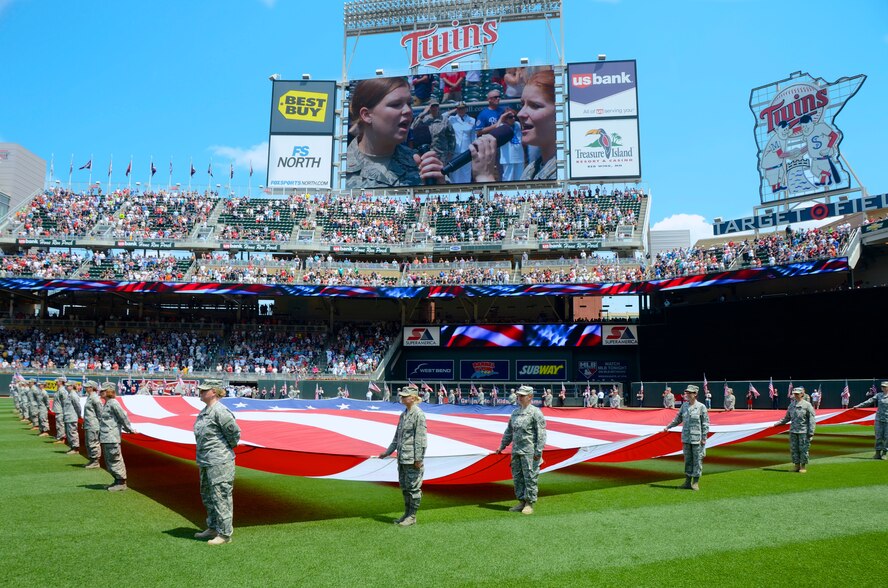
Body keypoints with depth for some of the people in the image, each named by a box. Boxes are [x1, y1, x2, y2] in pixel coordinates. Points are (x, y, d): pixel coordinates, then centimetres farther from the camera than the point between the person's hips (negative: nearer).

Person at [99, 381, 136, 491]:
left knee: (115, 459, -5)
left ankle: (121, 483, 2)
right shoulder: (106, 404, 16)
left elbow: (123, 416, -15)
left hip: (112, 438, -10)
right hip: (106, 438, 10)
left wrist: (129, 429, -6)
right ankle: (117, 481, 24)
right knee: (109, 461, 15)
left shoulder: (113, 403, -14)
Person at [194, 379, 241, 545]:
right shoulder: (205, 411, 12)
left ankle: (225, 534, 3)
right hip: (205, 462, 11)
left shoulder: (220, 411, -18)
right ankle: (213, 528, 34)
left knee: (220, 497, -5)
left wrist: (229, 447, -2)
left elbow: (235, 432, -16)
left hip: (219, 462, -11)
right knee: (207, 496, 20)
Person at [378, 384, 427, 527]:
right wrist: (388, 452, 20)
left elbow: (421, 438, -16)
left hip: (412, 460, -9)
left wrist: (418, 459, -18)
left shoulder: (419, 415, -12)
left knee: (413, 487, 0)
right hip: (402, 458, 9)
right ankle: (407, 513, 27)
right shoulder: (403, 415, 14)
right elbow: (397, 437, 22)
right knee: (404, 487, 16)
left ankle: (412, 516, 9)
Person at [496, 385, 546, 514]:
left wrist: (538, 451, -16)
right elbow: (509, 431, 23)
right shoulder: (515, 412, 14)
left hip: (529, 452, -7)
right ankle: (521, 502, 22)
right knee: (517, 477, 11)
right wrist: (502, 446, 22)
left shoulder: (535, 412, -7)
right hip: (516, 450, 7)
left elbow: (541, 433, -11)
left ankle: (529, 504, 6)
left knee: (530, 477, -2)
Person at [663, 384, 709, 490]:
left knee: (697, 460, 1)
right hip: (686, 438, 5)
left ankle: (695, 483, 9)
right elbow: (678, 418, 19)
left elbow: (705, 423, -6)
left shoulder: (701, 407, -8)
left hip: (697, 438, -5)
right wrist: (668, 427, 18)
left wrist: (704, 438, -9)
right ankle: (687, 482, 16)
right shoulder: (684, 405, 6)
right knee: (687, 460, 9)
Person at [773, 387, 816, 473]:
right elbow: (787, 417, 20)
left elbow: (812, 419, -6)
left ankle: (803, 466, 11)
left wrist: (811, 432, -11)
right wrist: (779, 423, 10)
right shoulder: (792, 404, 12)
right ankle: (796, 465, 17)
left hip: (803, 431, -5)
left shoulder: (807, 405, -5)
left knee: (803, 449, 0)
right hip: (793, 431, 5)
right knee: (793, 449, 7)